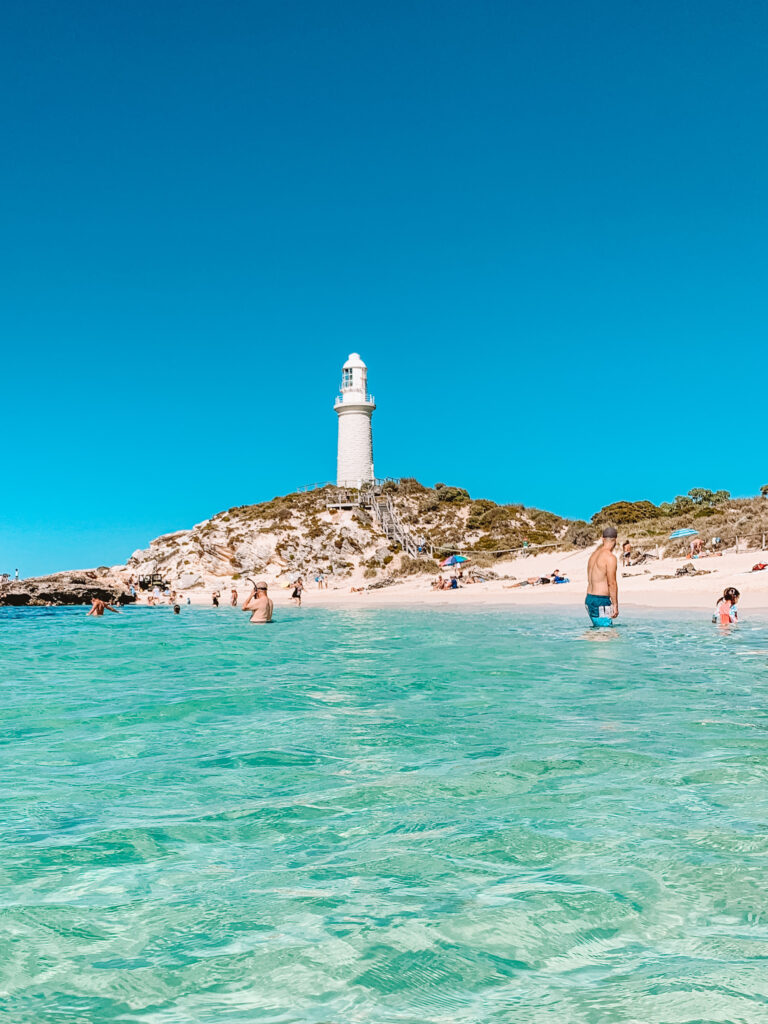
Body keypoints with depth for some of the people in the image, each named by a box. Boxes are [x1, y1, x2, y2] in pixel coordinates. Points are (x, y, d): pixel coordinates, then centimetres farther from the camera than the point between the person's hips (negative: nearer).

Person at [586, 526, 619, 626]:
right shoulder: (610, 557, -13)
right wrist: (615, 605, -11)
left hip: (589, 599, 9)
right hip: (601, 600, -9)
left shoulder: (593, 554, 13)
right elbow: (612, 583, -15)